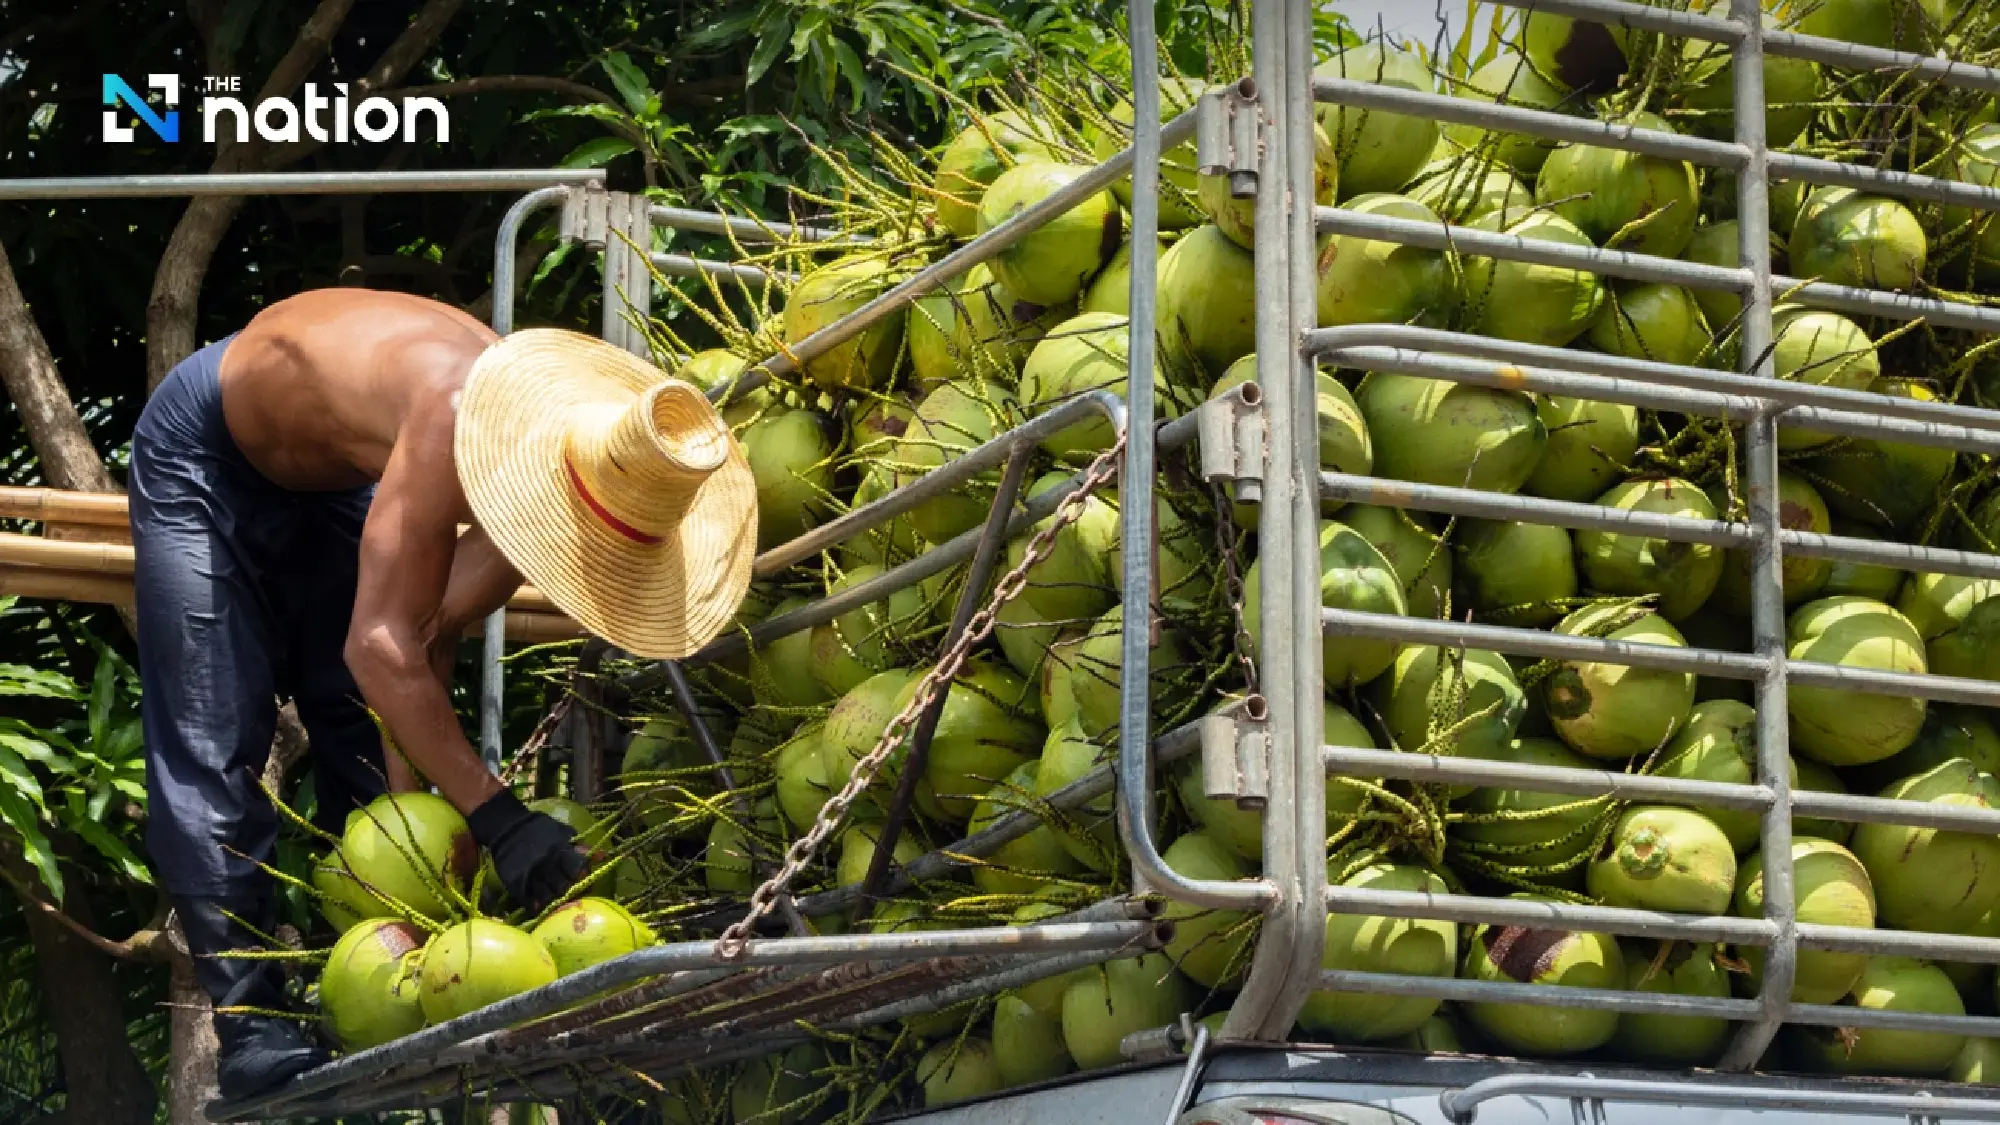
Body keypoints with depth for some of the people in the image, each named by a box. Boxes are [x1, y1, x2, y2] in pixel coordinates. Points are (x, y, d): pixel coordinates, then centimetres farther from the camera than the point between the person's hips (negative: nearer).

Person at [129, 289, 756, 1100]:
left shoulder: (547, 463, -20)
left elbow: (429, 634, -14)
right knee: (215, 751, -13)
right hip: (210, 454, -7)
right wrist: (499, 819, -46)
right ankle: (252, 1031, -13)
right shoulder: (465, 421, -43)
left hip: (332, 474, 7)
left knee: (366, 737, 4)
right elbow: (378, 644, -45)